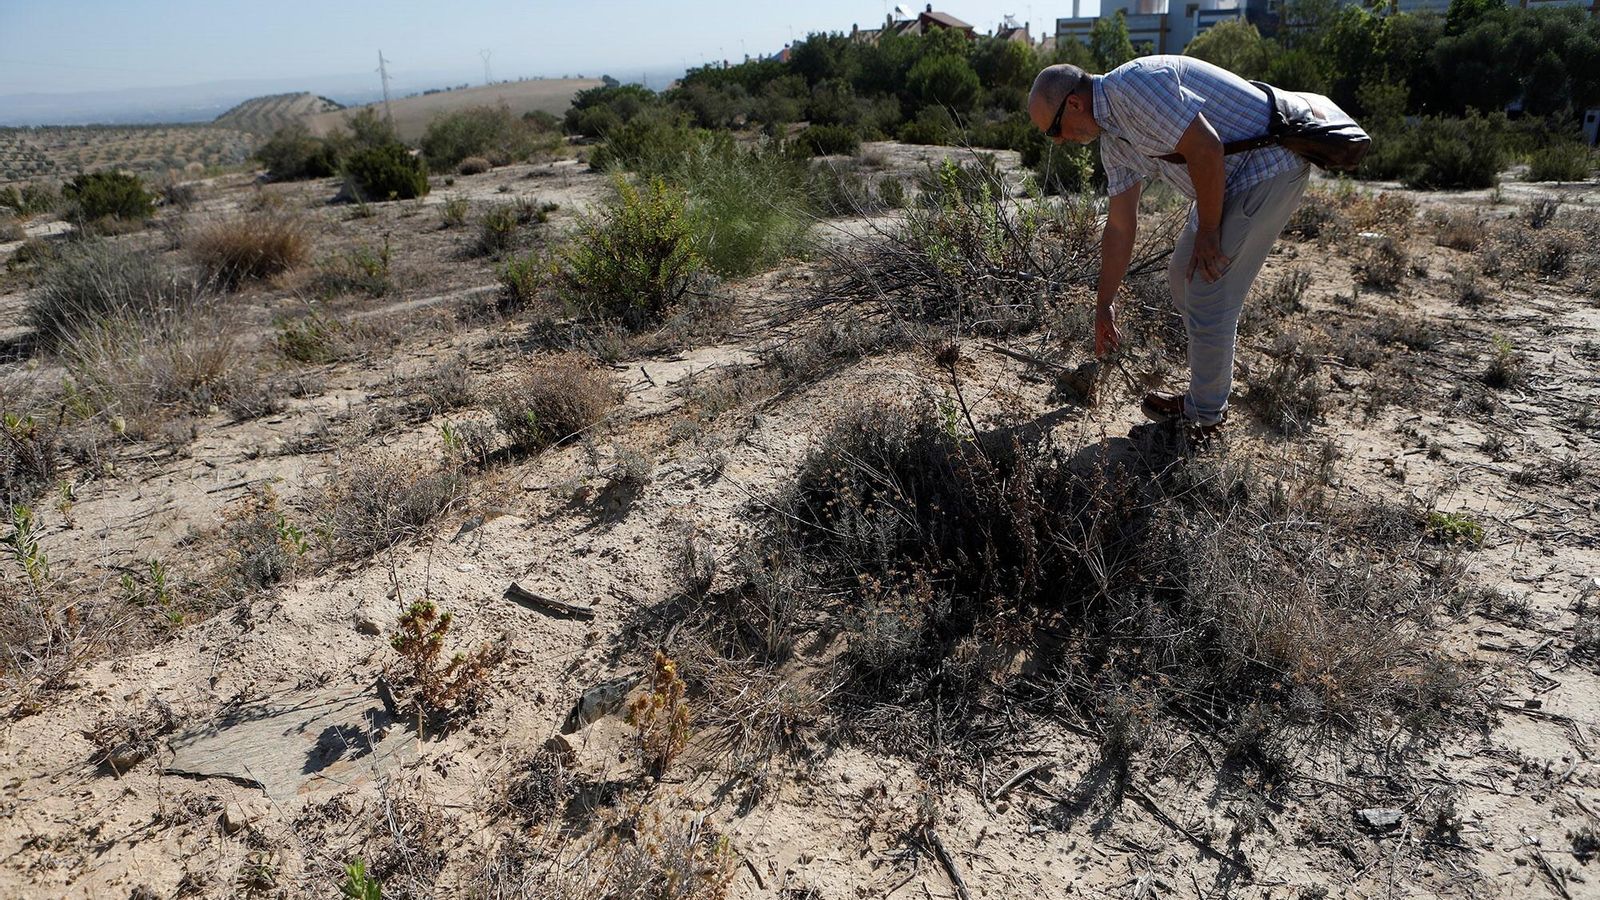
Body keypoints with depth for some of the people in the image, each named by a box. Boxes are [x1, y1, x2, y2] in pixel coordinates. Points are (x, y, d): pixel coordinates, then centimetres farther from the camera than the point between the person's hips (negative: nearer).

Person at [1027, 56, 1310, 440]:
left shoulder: (1131, 85, -22)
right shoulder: (1113, 140, 9)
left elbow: (1205, 148, -27)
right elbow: (1120, 225, 14)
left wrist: (1207, 231, -17)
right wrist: (1104, 305, 18)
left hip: (1269, 166, -10)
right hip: (1233, 178, 10)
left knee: (1208, 294, -6)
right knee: (1183, 276, 18)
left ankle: (1204, 415, 11)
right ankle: (1213, 381, 33)